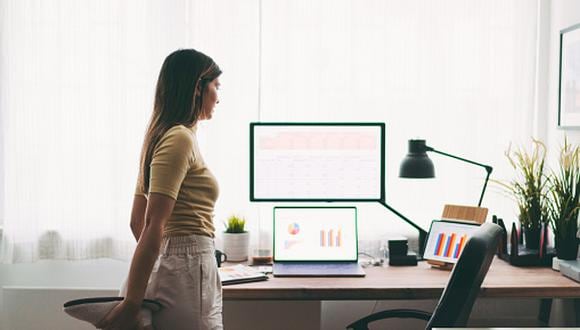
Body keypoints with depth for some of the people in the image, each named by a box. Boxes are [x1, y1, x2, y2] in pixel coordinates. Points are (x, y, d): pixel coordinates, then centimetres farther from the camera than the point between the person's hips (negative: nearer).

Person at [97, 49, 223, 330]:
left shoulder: (162, 137, 15)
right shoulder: (180, 139, -14)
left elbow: (137, 221, 19)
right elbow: (153, 226, -19)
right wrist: (132, 304, -20)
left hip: (169, 265, 9)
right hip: (188, 272, -9)